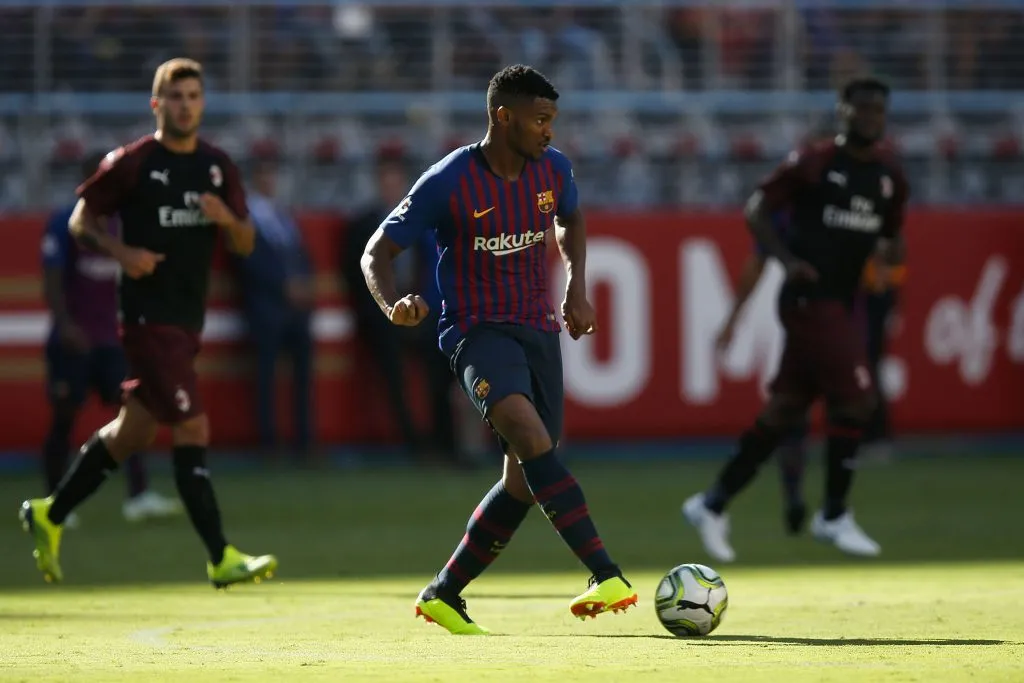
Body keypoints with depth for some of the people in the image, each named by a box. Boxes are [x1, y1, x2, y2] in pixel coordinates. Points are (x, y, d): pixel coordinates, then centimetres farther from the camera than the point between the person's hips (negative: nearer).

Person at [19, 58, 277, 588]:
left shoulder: (217, 166, 11)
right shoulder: (130, 163, -6)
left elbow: (245, 245, 12)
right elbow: (80, 221, -1)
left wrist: (227, 219, -10)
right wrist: (121, 251, -18)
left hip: (187, 319, 7)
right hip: (147, 317, -7)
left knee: (133, 432, 15)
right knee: (193, 430, -12)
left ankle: (50, 515, 30)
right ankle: (221, 559, -9)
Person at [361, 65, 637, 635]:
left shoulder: (553, 169, 3)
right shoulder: (448, 182, -12)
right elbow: (378, 252, -6)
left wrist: (577, 286, 11)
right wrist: (394, 305, -26)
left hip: (540, 331, 6)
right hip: (478, 330, -6)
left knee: (525, 481, 3)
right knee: (531, 437, -31)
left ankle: (443, 594, 19)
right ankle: (606, 576, -42)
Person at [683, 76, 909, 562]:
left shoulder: (889, 175, 11)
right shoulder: (813, 162, -8)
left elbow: (892, 232, 22)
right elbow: (756, 210, -5)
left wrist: (892, 249, -2)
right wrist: (788, 259, -19)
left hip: (840, 301, 7)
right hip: (810, 297, -7)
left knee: (785, 409, 9)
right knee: (854, 399, -12)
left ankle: (713, 504, 17)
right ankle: (834, 517, 2)